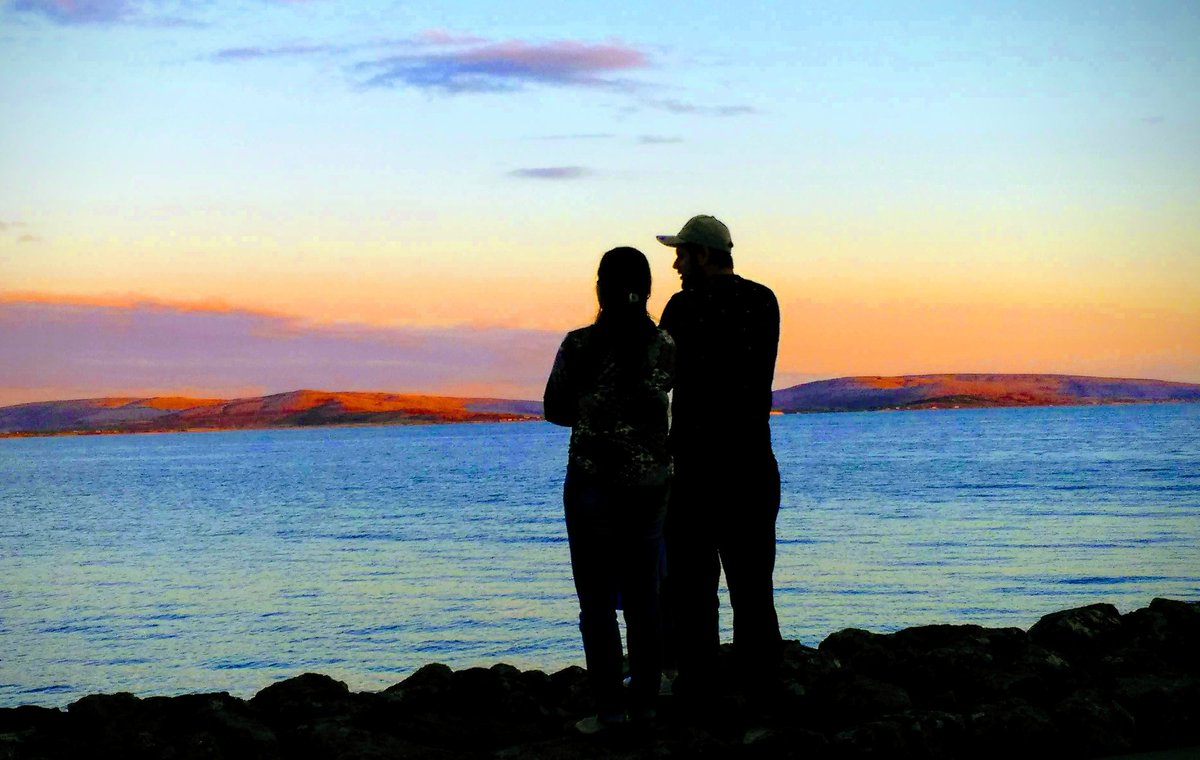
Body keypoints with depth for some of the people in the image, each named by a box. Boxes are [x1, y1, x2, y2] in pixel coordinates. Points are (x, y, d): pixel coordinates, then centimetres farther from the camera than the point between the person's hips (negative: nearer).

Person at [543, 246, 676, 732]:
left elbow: (555, 409, 1)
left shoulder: (581, 344, -10)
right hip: (652, 482, 4)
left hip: (594, 481, -4)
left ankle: (609, 708, 0)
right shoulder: (664, 345, -2)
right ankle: (644, 703, 13)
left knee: (597, 599, 2)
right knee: (643, 596, 11)